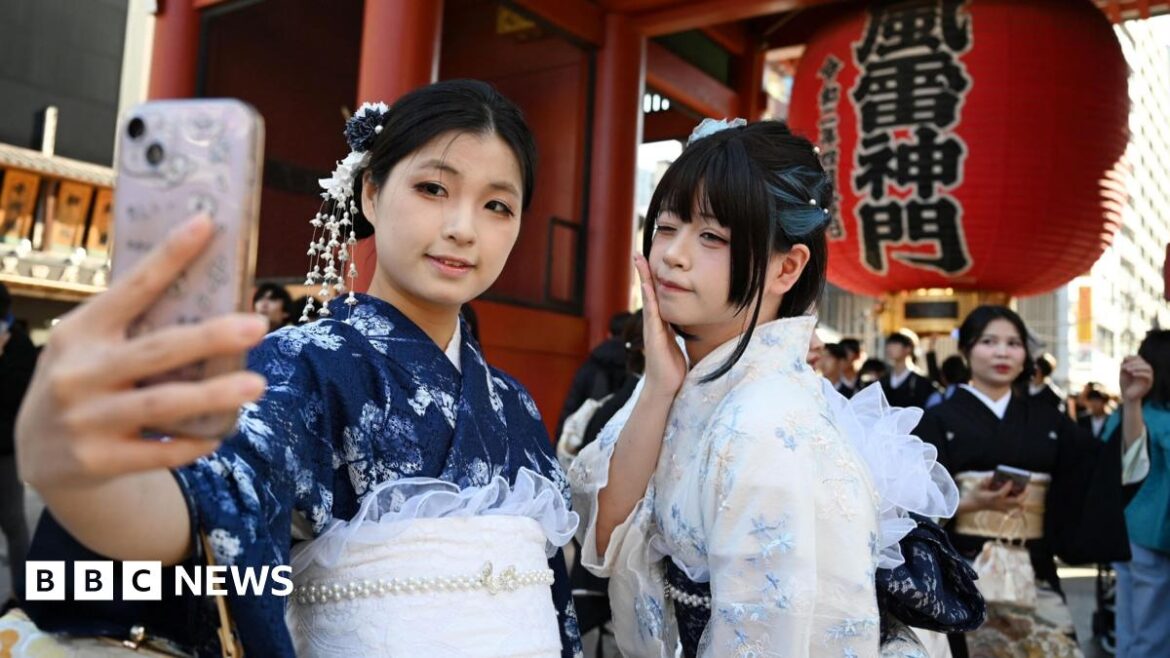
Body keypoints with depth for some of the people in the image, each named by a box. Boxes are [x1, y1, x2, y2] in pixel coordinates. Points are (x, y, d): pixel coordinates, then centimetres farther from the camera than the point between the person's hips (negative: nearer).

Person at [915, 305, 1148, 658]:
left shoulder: (1045, 418, 13)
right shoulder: (939, 419, 1)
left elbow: (1116, 469, 5)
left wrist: (1132, 404, -5)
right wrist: (972, 502, -23)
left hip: (1033, 575, 3)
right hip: (964, 575, -3)